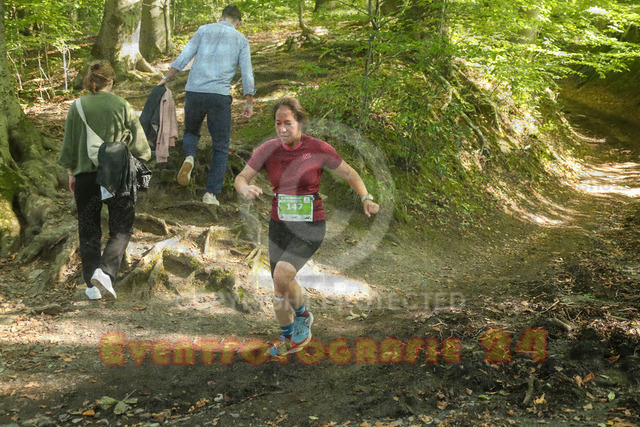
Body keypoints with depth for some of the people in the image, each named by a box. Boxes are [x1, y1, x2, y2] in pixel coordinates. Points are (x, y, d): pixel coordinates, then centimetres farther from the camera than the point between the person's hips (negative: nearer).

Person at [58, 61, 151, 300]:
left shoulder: (77, 107, 1)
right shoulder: (122, 106, -3)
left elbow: (68, 146, 6)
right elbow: (140, 144, -1)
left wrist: (71, 175, 17)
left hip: (85, 176, 2)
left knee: (89, 232, 11)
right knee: (121, 229, 7)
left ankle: (92, 285, 13)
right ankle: (105, 271, -15)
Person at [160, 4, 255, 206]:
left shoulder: (204, 30, 13)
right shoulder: (241, 40, 10)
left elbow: (183, 58, 5)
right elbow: (247, 73, 3)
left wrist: (165, 79, 10)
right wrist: (249, 103, 8)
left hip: (194, 92, 2)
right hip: (220, 96, -2)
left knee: (191, 132, 25)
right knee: (221, 146, 9)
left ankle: (189, 157, -8)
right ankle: (211, 193, -2)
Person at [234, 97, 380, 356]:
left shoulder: (318, 149, -11)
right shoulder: (268, 150, -4)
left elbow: (348, 173, 3)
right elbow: (241, 178, -2)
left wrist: (366, 198, -10)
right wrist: (246, 190, -25)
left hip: (311, 226, -4)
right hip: (279, 225, 4)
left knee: (282, 274, -25)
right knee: (280, 288, 12)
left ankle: (302, 316, 5)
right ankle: (288, 339, 37)